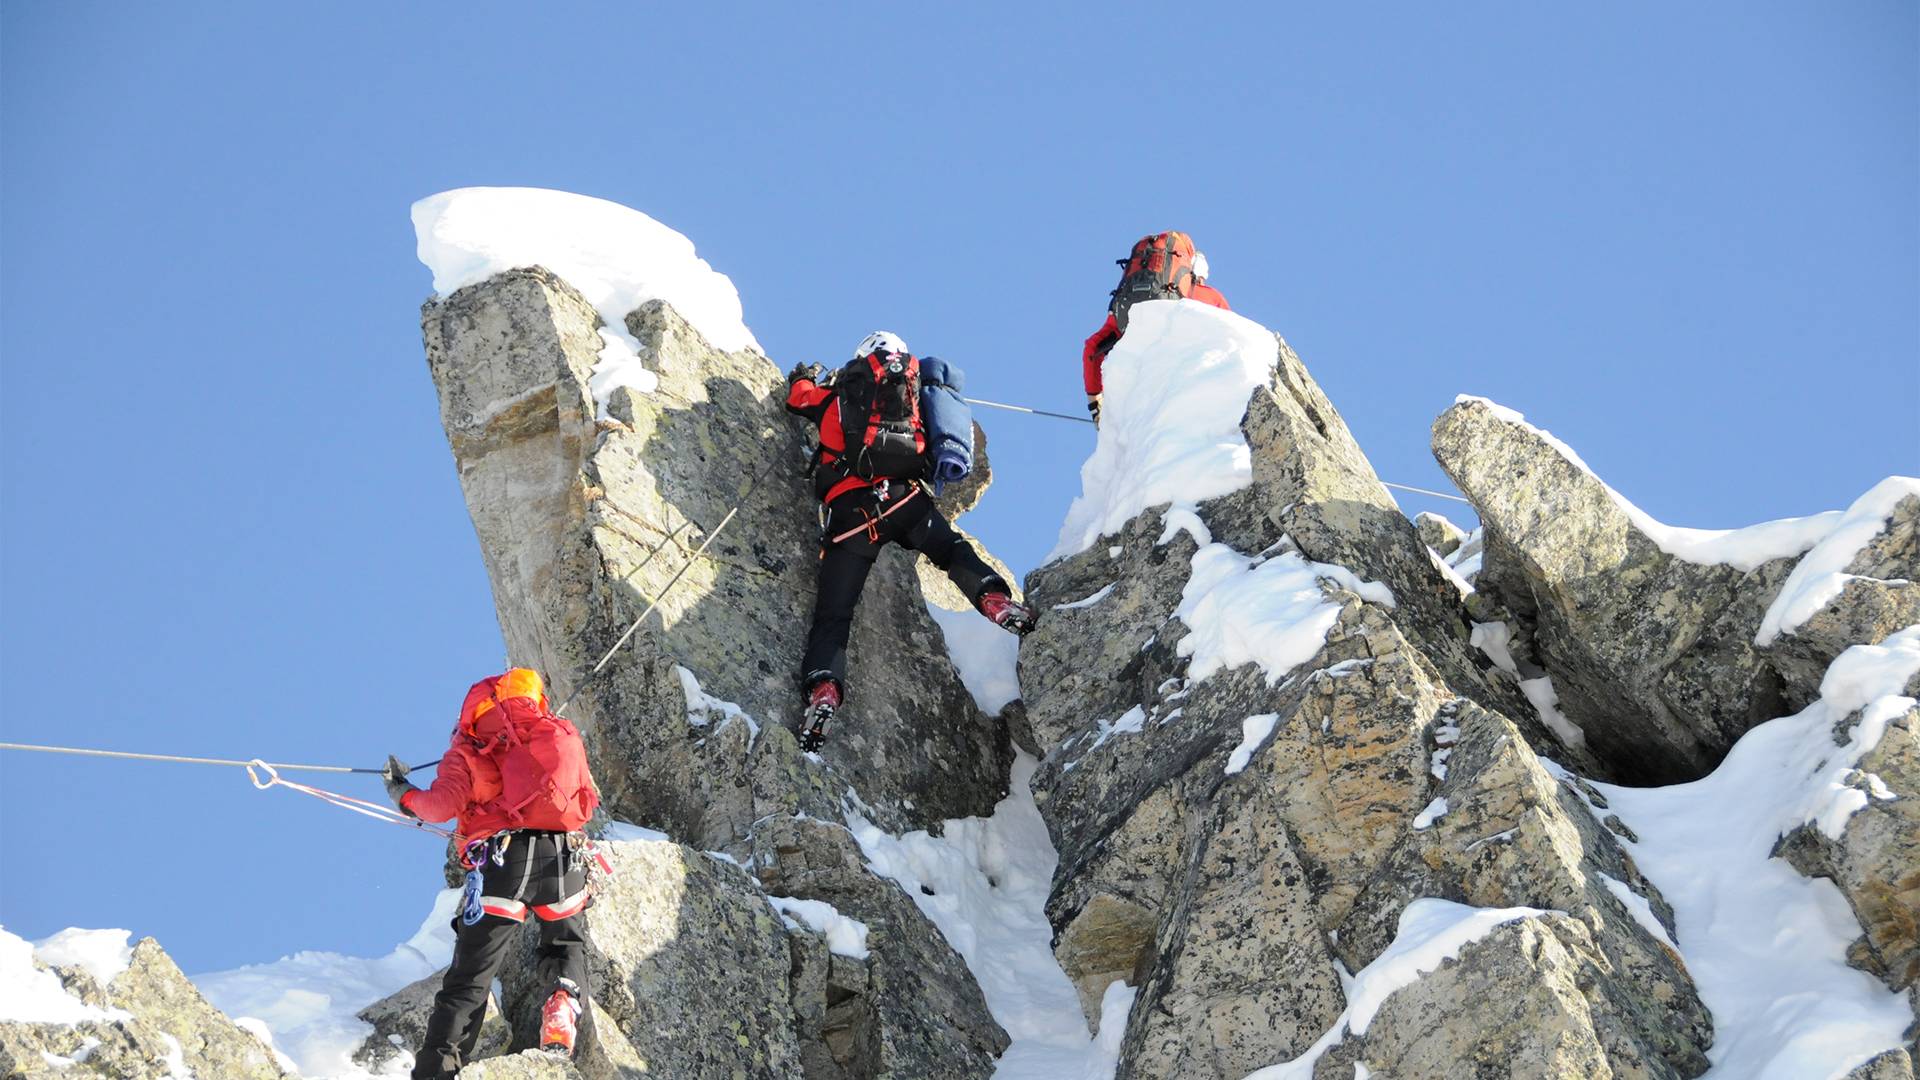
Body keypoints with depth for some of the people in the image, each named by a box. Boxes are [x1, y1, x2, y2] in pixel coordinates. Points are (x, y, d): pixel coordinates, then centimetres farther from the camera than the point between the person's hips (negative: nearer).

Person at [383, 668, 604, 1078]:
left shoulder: (469, 744, 11)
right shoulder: (564, 735, 19)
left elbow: (444, 804, -2)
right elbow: (586, 803, 24)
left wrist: (405, 795, 17)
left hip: (500, 862, -2)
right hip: (563, 858, 2)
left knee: (468, 979, 4)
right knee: (567, 944, 28)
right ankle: (564, 997, -1)